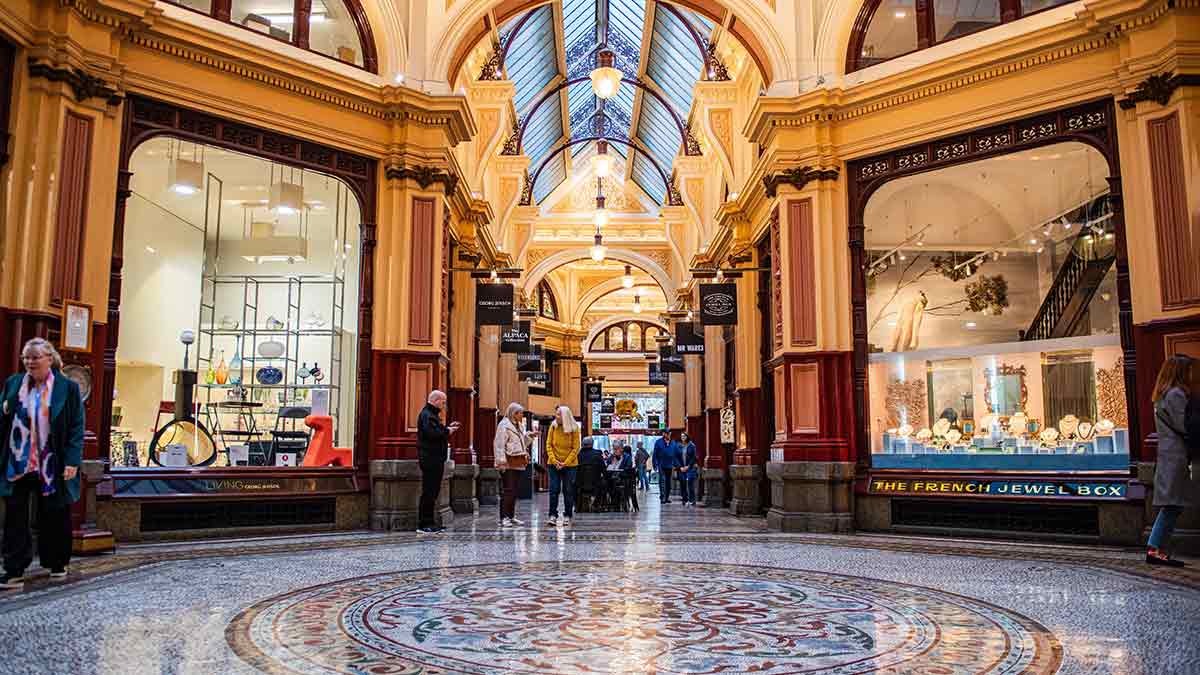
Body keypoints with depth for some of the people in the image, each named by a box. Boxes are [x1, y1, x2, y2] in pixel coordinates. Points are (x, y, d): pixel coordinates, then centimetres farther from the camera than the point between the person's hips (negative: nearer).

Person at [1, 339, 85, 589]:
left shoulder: (68, 388, -3)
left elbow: (77, 427, -5)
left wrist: (72, 462, -11)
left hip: (51, 467, -2)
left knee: (54, 518, 10)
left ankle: (57, 564, 26)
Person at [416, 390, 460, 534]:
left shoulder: (432, 414, 22)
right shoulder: (426, 415, -13)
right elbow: (431, 433, -25)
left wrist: (447, 427, 12)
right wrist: (447, 431, -13)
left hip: (436, 459, 11)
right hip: (430, 459, -11)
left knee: (433, 491, 13)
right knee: (429, 492, -8)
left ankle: (429, 522, 19)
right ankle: (423, 524, -5)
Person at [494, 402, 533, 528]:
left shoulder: (517, 426, 21)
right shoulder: (504, 425, -8)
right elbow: (499, 444, -15)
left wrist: (529, 436, 13)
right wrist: (501, 461, -22)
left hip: (518, 464, 9)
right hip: (509, 463, -9)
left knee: (514, 491, 12)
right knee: (507, 490, -10)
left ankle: (511, 516, 18)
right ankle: (504, 518, -8)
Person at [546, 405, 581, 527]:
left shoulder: (574, 429, -6)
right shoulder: (553, 426, -1)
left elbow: (576, 448, -6)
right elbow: (548, 445, 1)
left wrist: (565, 463, -13)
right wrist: (554, 460, -11)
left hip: (570, 465, -1)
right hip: (554, 464, 1)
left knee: (568, 491, 4)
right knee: (554, 489, -2)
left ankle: (567, 516, 13)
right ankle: (553, 515, 3)